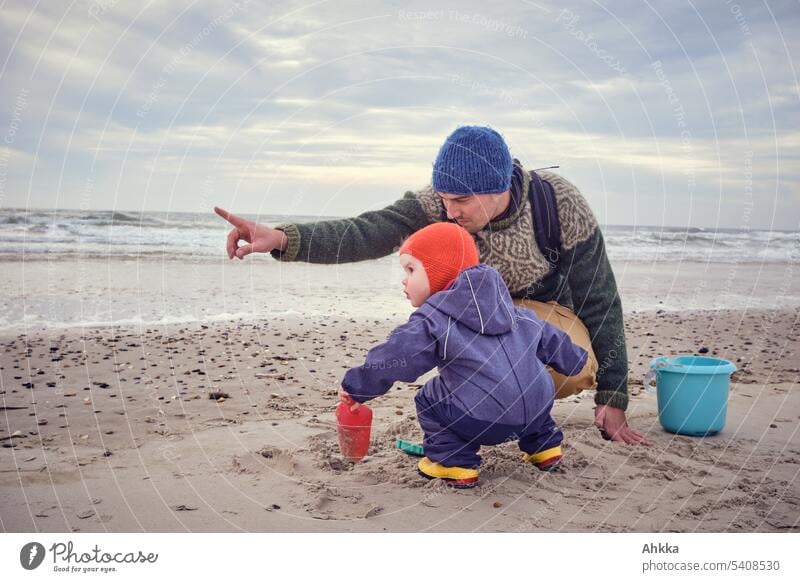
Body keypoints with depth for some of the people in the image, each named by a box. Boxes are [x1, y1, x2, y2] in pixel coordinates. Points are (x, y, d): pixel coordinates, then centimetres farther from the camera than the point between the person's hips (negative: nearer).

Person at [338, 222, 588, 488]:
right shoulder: (510, 311, 20)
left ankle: (454, 463, 13)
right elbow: (547, 337, 29)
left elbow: (391, 358, -3)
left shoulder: (432, 320, -1)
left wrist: (355, 387, 10)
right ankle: (544, 445, 38)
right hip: (539, 408, 7)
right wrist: (575, 360, 46)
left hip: (485, 421, -7)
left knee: (429, 400, 16)